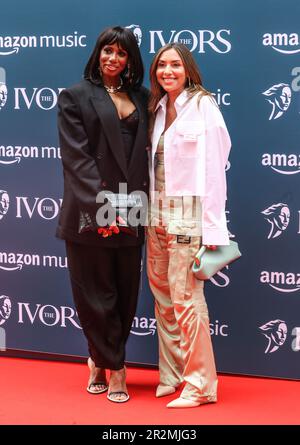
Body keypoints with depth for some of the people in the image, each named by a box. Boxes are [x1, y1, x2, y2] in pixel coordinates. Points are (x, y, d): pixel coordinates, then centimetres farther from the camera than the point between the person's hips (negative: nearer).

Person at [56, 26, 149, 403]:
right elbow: (77, 157, -8)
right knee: (97, 294, 3)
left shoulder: (140, 97, 13)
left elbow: (146, 153, 11)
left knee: (125, 293, 8)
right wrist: (102, 206, -17)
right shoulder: (76, 97, 1)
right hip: (90, 212, -4)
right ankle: (114, 368, 17)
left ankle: (100, 360, 25)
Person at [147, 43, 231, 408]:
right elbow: (154, 164, 12)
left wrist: (211, 230, -14)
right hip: (157, 216, 7)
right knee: (163, 296, 11)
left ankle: (200, 384, 3)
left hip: (187, 214, -7)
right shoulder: (158, 108, 13)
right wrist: (152, 215, 5)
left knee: (186, 298, -8)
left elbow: (213, 168, -11)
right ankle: (171, 374, 22)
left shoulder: (203, 107, -6)